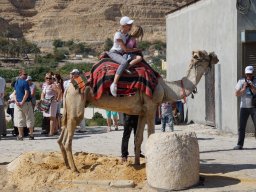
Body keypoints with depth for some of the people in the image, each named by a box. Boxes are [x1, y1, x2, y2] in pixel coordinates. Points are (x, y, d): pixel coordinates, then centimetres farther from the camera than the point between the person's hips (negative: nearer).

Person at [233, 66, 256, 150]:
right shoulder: (241, 81, 7)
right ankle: (240, 144, 8)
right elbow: (237, 94, 1)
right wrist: (244, 88, -12)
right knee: (241, 127, 2)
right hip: (244, 107, 1)